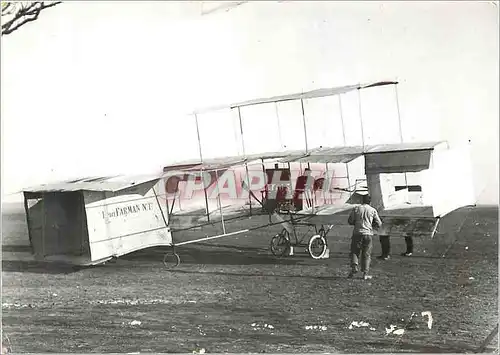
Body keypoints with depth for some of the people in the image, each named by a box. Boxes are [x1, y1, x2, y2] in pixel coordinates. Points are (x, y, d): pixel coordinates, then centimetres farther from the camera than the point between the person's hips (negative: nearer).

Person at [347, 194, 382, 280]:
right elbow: (379, 224, 5)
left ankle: (354, 267, -10)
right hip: (368, 234, 0)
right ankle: (365, 273, 3)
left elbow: (350, 221, 4)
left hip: (357, 233, 0)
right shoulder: (373, 210, 3)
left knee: (355, 252, 9)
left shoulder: (356, 209, 3)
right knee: (366, 254, 5)